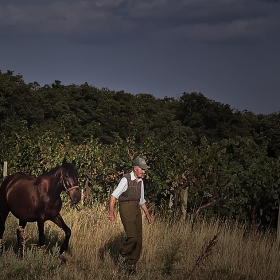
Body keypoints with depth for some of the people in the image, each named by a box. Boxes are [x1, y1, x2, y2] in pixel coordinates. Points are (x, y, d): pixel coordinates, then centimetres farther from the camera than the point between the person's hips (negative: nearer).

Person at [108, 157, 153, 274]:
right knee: (132, 237, -18)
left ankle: (131, 265, 16)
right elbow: (114, 196, -18)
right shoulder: (126, 179, -11)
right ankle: (122, 255, 7)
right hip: (126, 209, -7)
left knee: (138, 239, 5)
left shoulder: (140, 181, 13)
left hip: (136, 209, 7)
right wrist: (111, 212, -30)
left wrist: (147, 214, 24)